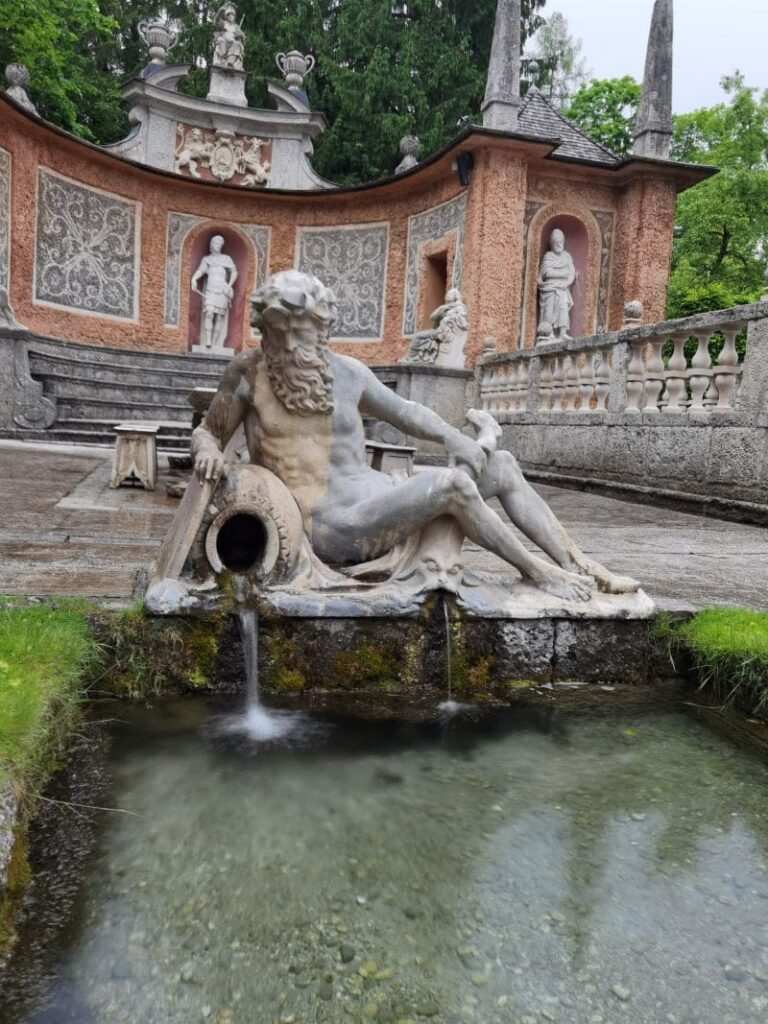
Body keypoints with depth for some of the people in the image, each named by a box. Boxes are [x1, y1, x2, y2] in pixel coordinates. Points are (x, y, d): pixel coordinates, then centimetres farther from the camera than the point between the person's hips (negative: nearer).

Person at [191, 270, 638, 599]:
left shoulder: (346, 372, 9)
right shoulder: (248, 374, 0)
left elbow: (405, 410, 17)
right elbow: (208, 431, 9)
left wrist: (452, 436, 0)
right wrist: (209, 451, -15)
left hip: (378, 497, 6)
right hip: (332, 525, -6)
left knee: (503, 465, 0)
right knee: (452, 483, -26)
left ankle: (579, 565, 0)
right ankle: (535, 570, -9)